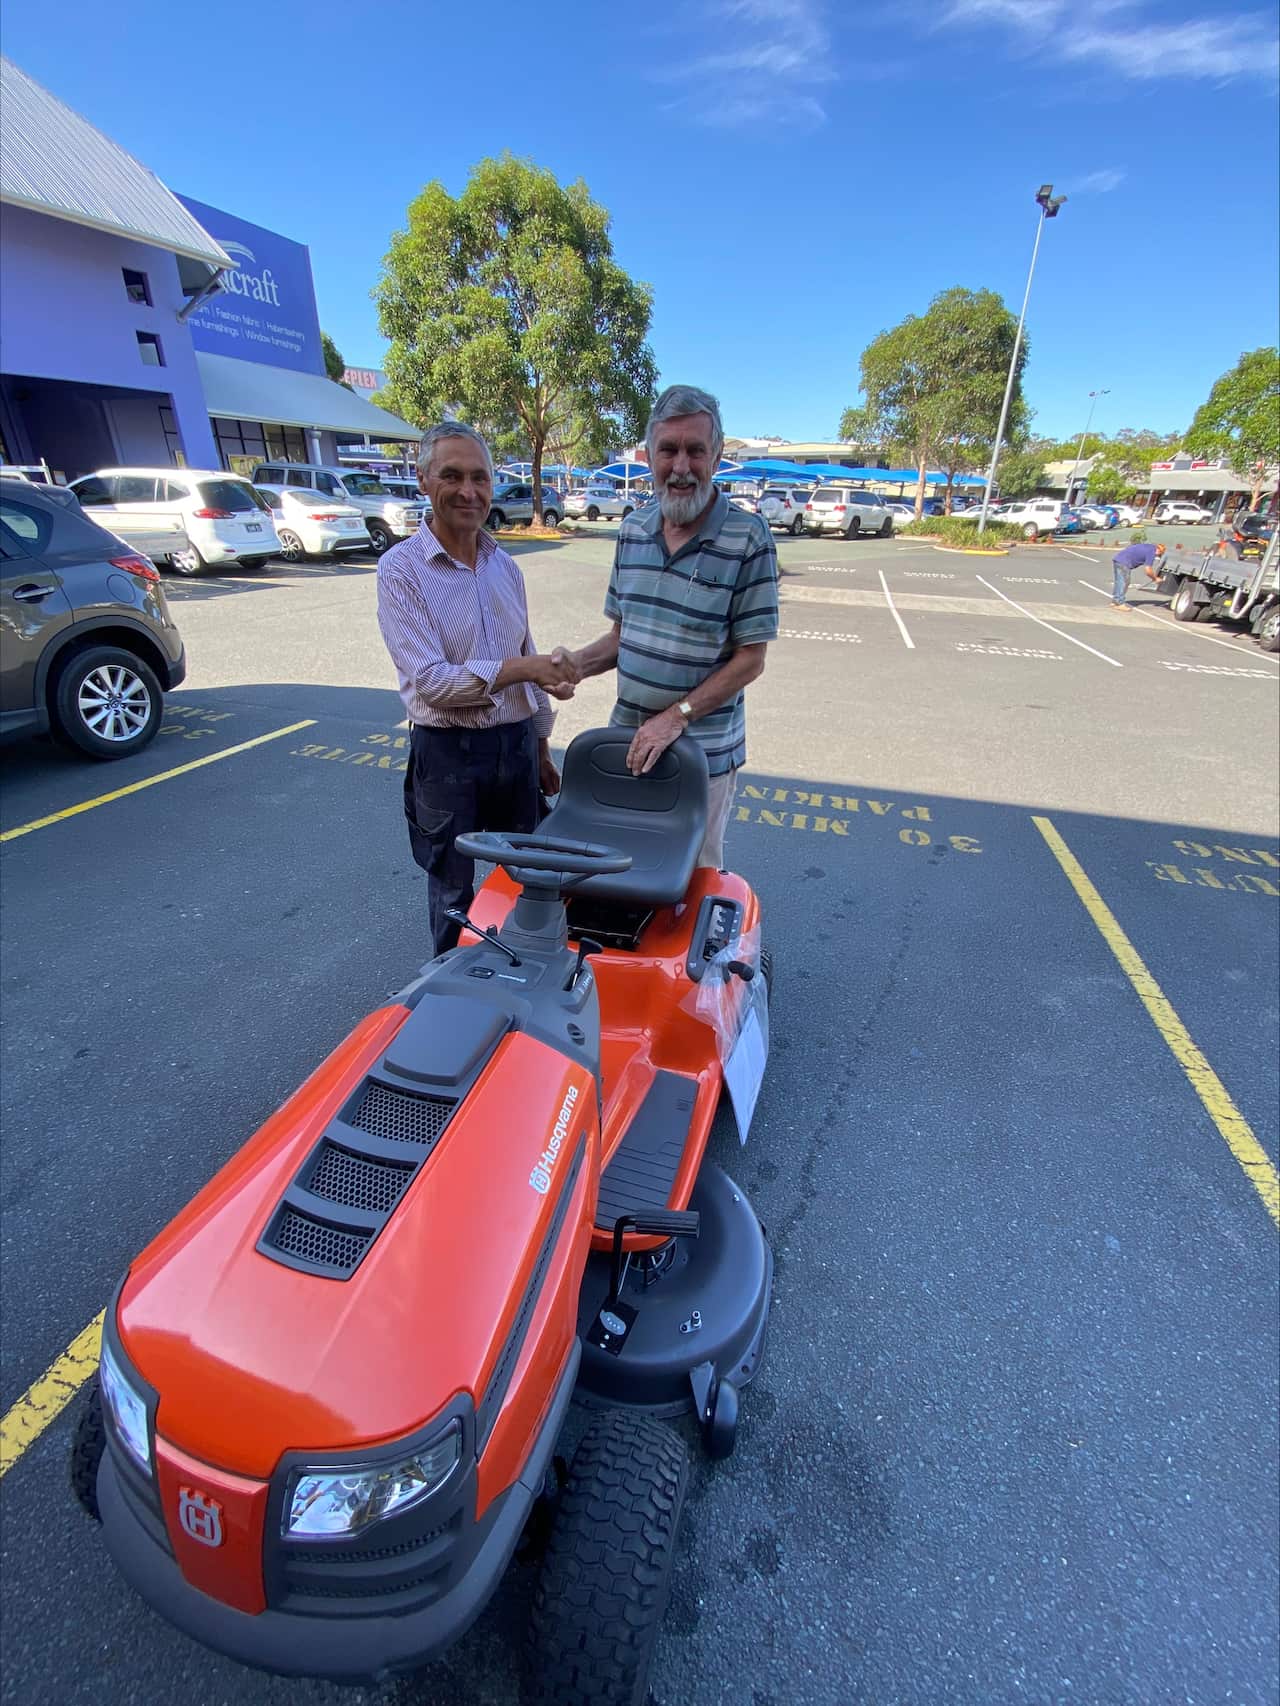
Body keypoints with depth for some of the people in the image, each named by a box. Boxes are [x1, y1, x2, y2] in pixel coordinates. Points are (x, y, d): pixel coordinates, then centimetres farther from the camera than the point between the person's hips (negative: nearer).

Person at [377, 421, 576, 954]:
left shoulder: (505, 566, 7)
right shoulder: (400, 569, -11)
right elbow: (429, 681, -20)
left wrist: (541, 749, 14)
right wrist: (522, 668, -25)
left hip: (517, 743, 5)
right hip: (448, 751, -5)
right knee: (454, 891, 10)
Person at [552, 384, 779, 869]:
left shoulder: (749, 538, -12)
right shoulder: (633, 529, 4)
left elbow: (750, 659, -12)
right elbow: (623, 632, 12)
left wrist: (677, 716, -19)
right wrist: (578, 664, -8)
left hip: (702, 750, -4)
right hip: (626, 737, 5)